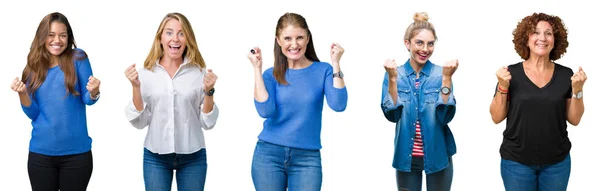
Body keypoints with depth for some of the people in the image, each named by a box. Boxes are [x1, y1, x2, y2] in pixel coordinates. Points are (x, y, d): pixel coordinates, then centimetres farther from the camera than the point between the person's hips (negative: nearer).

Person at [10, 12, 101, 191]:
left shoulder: (78, 58, -2)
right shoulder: (33, 66, 4)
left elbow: (87, 99, -4)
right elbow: (33, 114, 3)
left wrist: (94, 92, -26)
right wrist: (22, 94, -15)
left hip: (76, 151, -2)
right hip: (41, 152, 2)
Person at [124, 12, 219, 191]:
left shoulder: (199, 73, -2)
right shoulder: (146, 73, -1)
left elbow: (208, 123, -1)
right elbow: (139, 122, -3)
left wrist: (209, 91, -15)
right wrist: (136, 87, -13)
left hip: (192, 157, 0)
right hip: (155, 157, 0)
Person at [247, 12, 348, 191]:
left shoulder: (323, 70, 1)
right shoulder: (271, 74, 4)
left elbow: (338, 105, -14)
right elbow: (265, 111, -13)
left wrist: (335, 64, -14)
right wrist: (257, 68, -11)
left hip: (307, 158, -1)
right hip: (268, 155, 1)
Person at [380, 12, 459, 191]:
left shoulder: (441, 73, -4)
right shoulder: (395, 74, -1)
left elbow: (446, 117, -13)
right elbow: (392, 115, -11)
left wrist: (446, 78, -21)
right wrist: (393, 79, -21)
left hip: (438, 156, 0)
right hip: (406, 157, 1)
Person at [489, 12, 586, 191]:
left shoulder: (566, 75, 0)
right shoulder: (511, 73, -5)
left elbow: (574, 119, 3)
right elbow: (497, 117, -3)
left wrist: (577, 90, -11)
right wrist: (503, 87, -16)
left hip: (557, 162, 2)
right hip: (517, 162, -2)